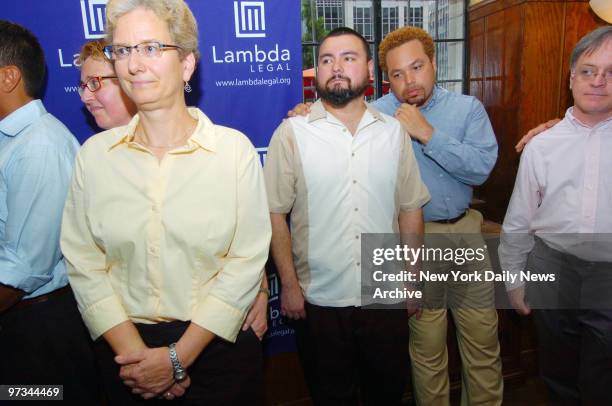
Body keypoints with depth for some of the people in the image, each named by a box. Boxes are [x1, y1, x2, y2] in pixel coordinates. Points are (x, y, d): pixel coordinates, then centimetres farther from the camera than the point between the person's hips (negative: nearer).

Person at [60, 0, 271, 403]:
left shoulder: (235, 149, -11)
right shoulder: (94, 154, -3)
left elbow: (246, 262, -13)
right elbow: (82, 261, -3)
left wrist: (178, 357, -14)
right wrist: (134, 353, -11)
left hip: (218, 346, -2)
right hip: (125, 350, 2)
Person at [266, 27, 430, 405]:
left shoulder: (395, 131, 1)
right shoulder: (292, 132, -8)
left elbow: (410, 209, 5)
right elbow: (276, 213, -7)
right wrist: (289, 285, -7)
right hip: (319, 300, -2)